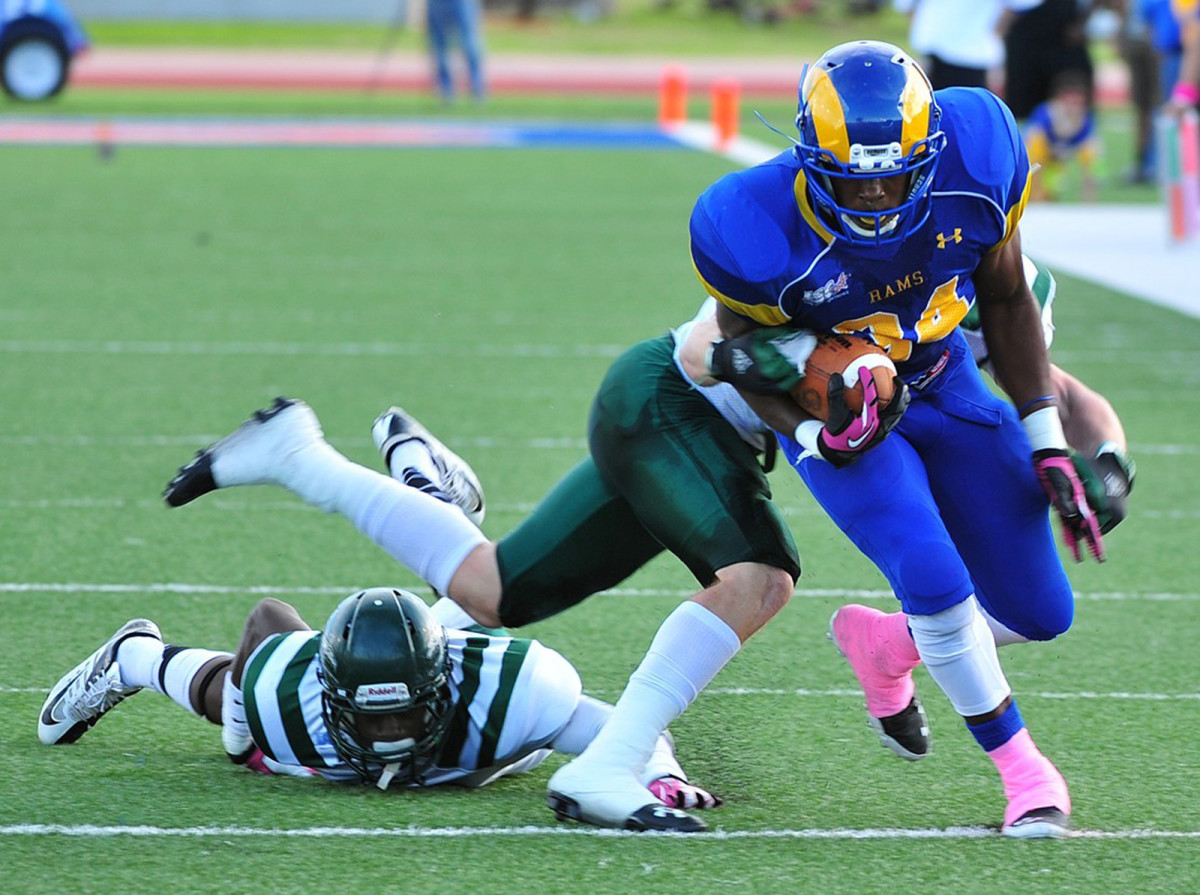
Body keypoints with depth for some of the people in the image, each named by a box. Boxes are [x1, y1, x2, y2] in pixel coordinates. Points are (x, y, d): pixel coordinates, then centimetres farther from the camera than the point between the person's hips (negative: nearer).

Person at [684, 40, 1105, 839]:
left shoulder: (976, 158, -25)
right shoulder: (757, 228, -33)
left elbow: (1005, 299, -6)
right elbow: (750, 361, -12)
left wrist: (1046, 443, -5)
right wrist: (815, 436, -31)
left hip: (945, 387, 4)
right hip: (834, 406, -4)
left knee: (1039, 613, 5)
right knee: (936, 581, -24)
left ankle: (883, 644, 33)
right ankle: (1023, 770, -1)